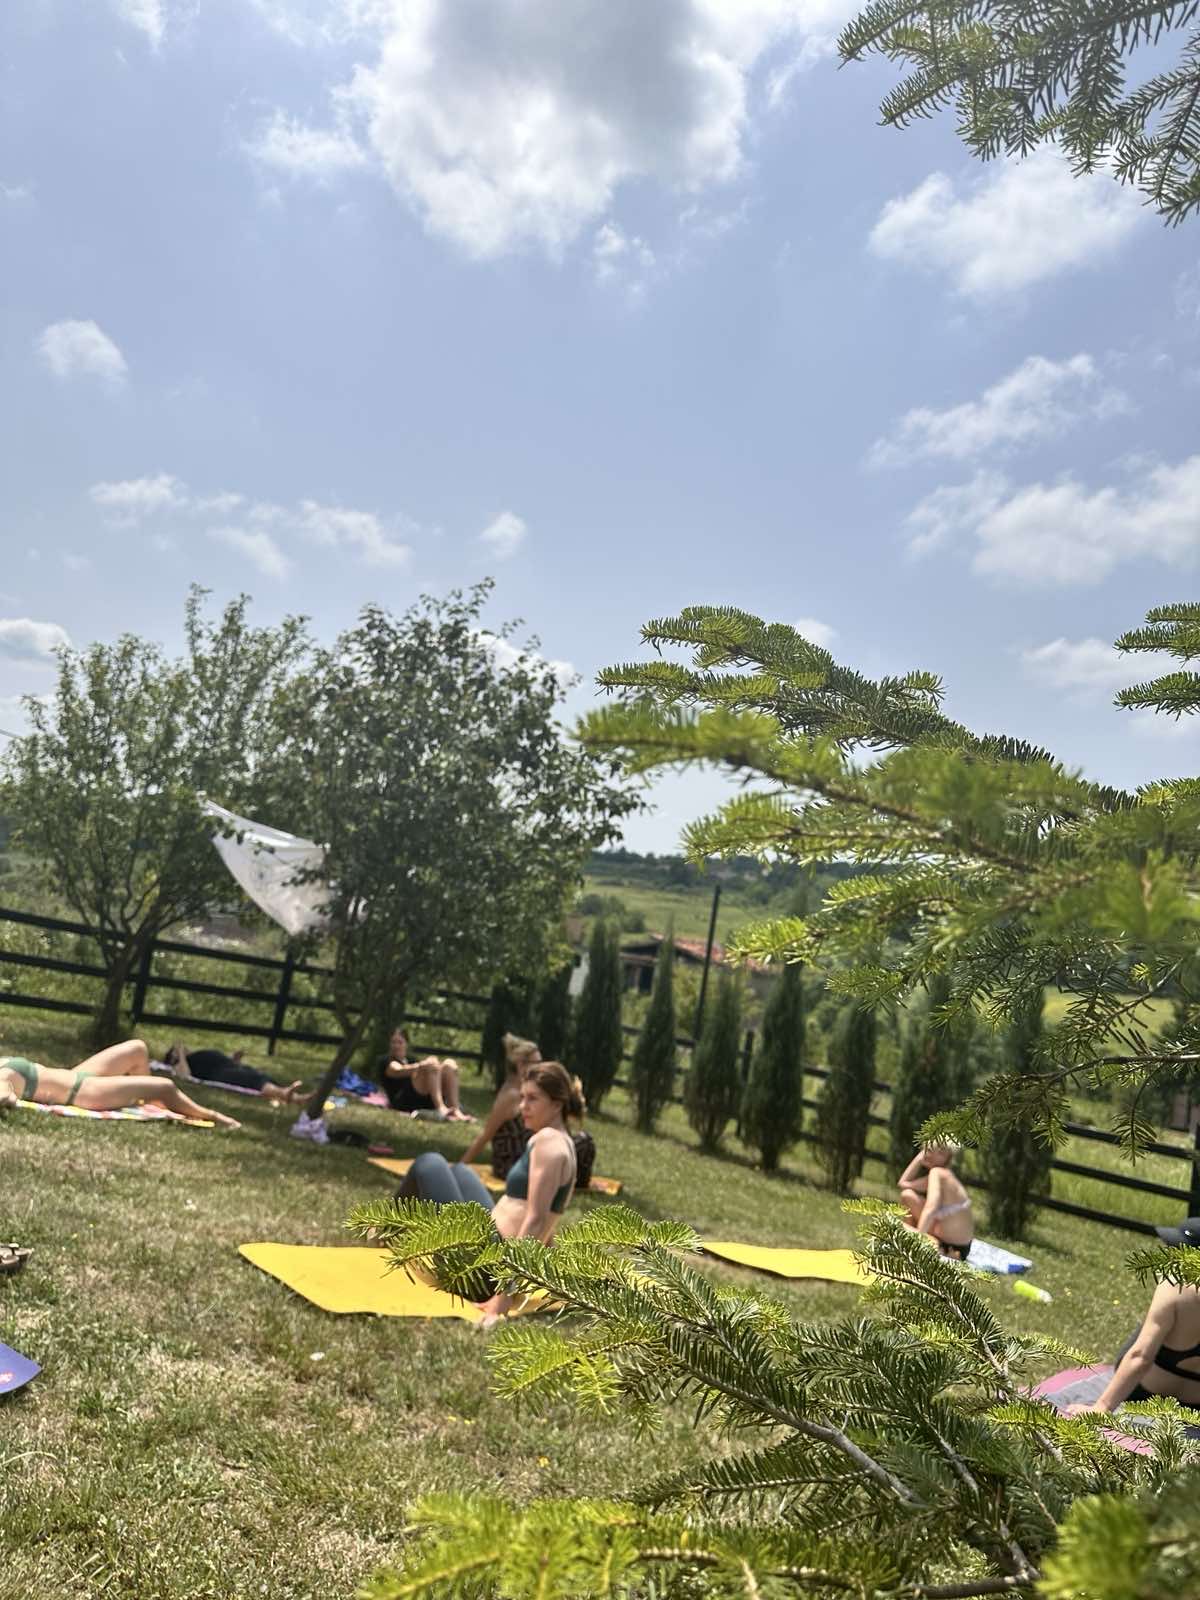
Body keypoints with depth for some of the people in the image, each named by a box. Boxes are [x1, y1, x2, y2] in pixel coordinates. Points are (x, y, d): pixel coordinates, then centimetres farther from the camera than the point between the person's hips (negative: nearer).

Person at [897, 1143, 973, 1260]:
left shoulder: (937, 1173, -18)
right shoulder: (944, 1176, 8)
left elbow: (930, 1209, -31)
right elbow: (903, 1184, 11)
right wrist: (921, 1155, 8)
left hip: (951, 1250, -9)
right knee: (907, 1195, 12)